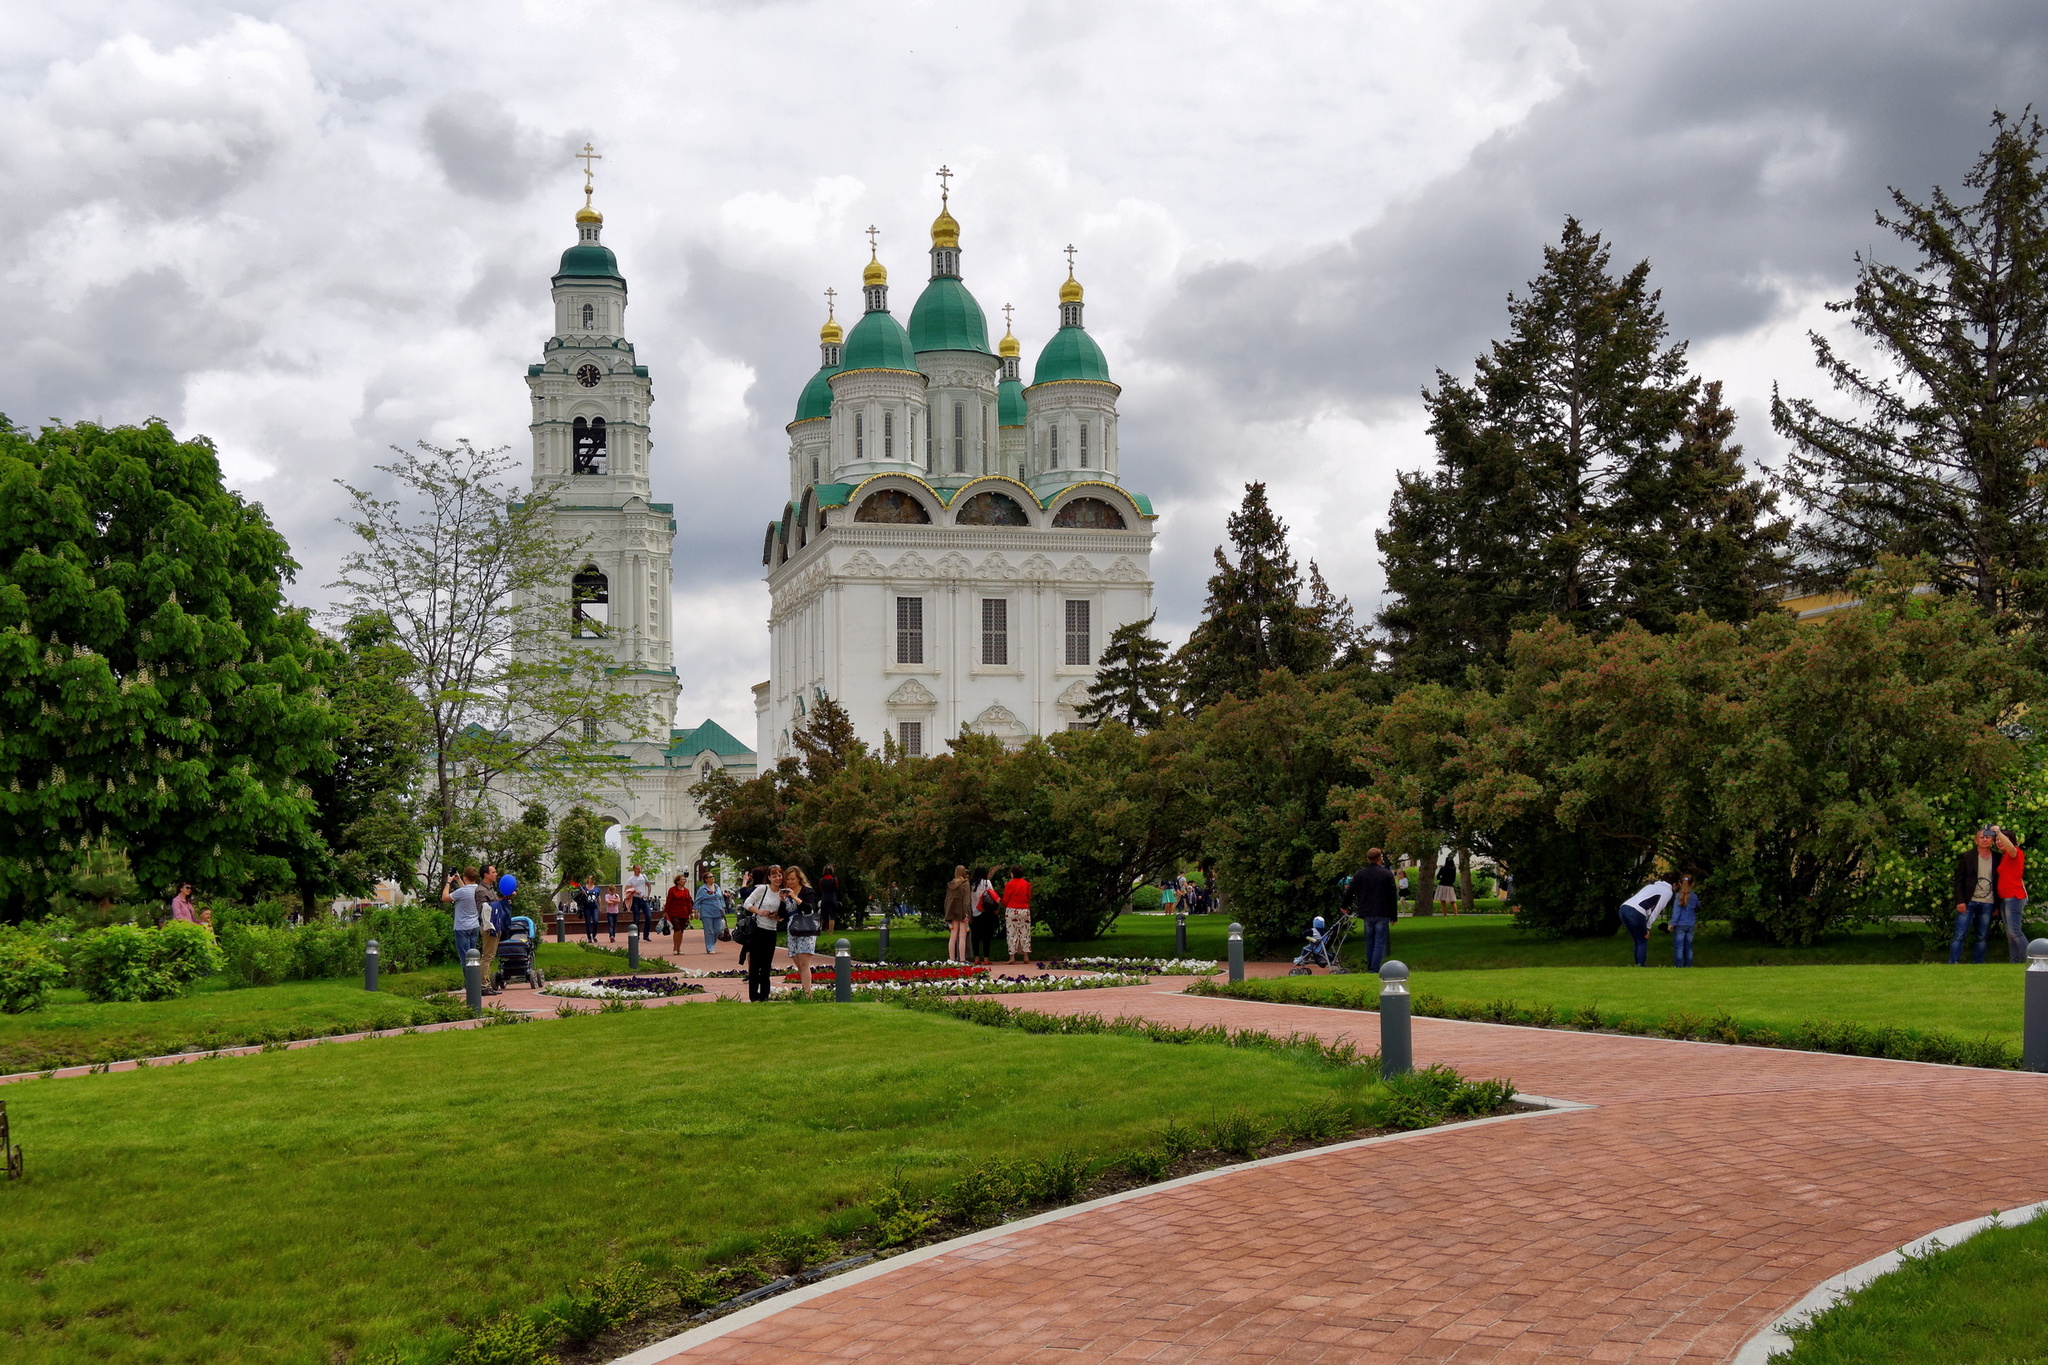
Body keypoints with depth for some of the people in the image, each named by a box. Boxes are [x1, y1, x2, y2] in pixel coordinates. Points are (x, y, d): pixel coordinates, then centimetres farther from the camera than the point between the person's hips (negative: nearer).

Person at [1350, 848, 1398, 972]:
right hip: (1382, 914, -3)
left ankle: (1369, 968, 19)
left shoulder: (1359, 874, 4)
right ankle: (1375, 969, -9)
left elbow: (1350, 892, 12)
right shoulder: (1387, 874, -3)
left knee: (1369, 943, 14)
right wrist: (1394, 916, 5)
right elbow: (1393, 897, -2)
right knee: (1379, 943, -2)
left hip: (1366, 914, 3)